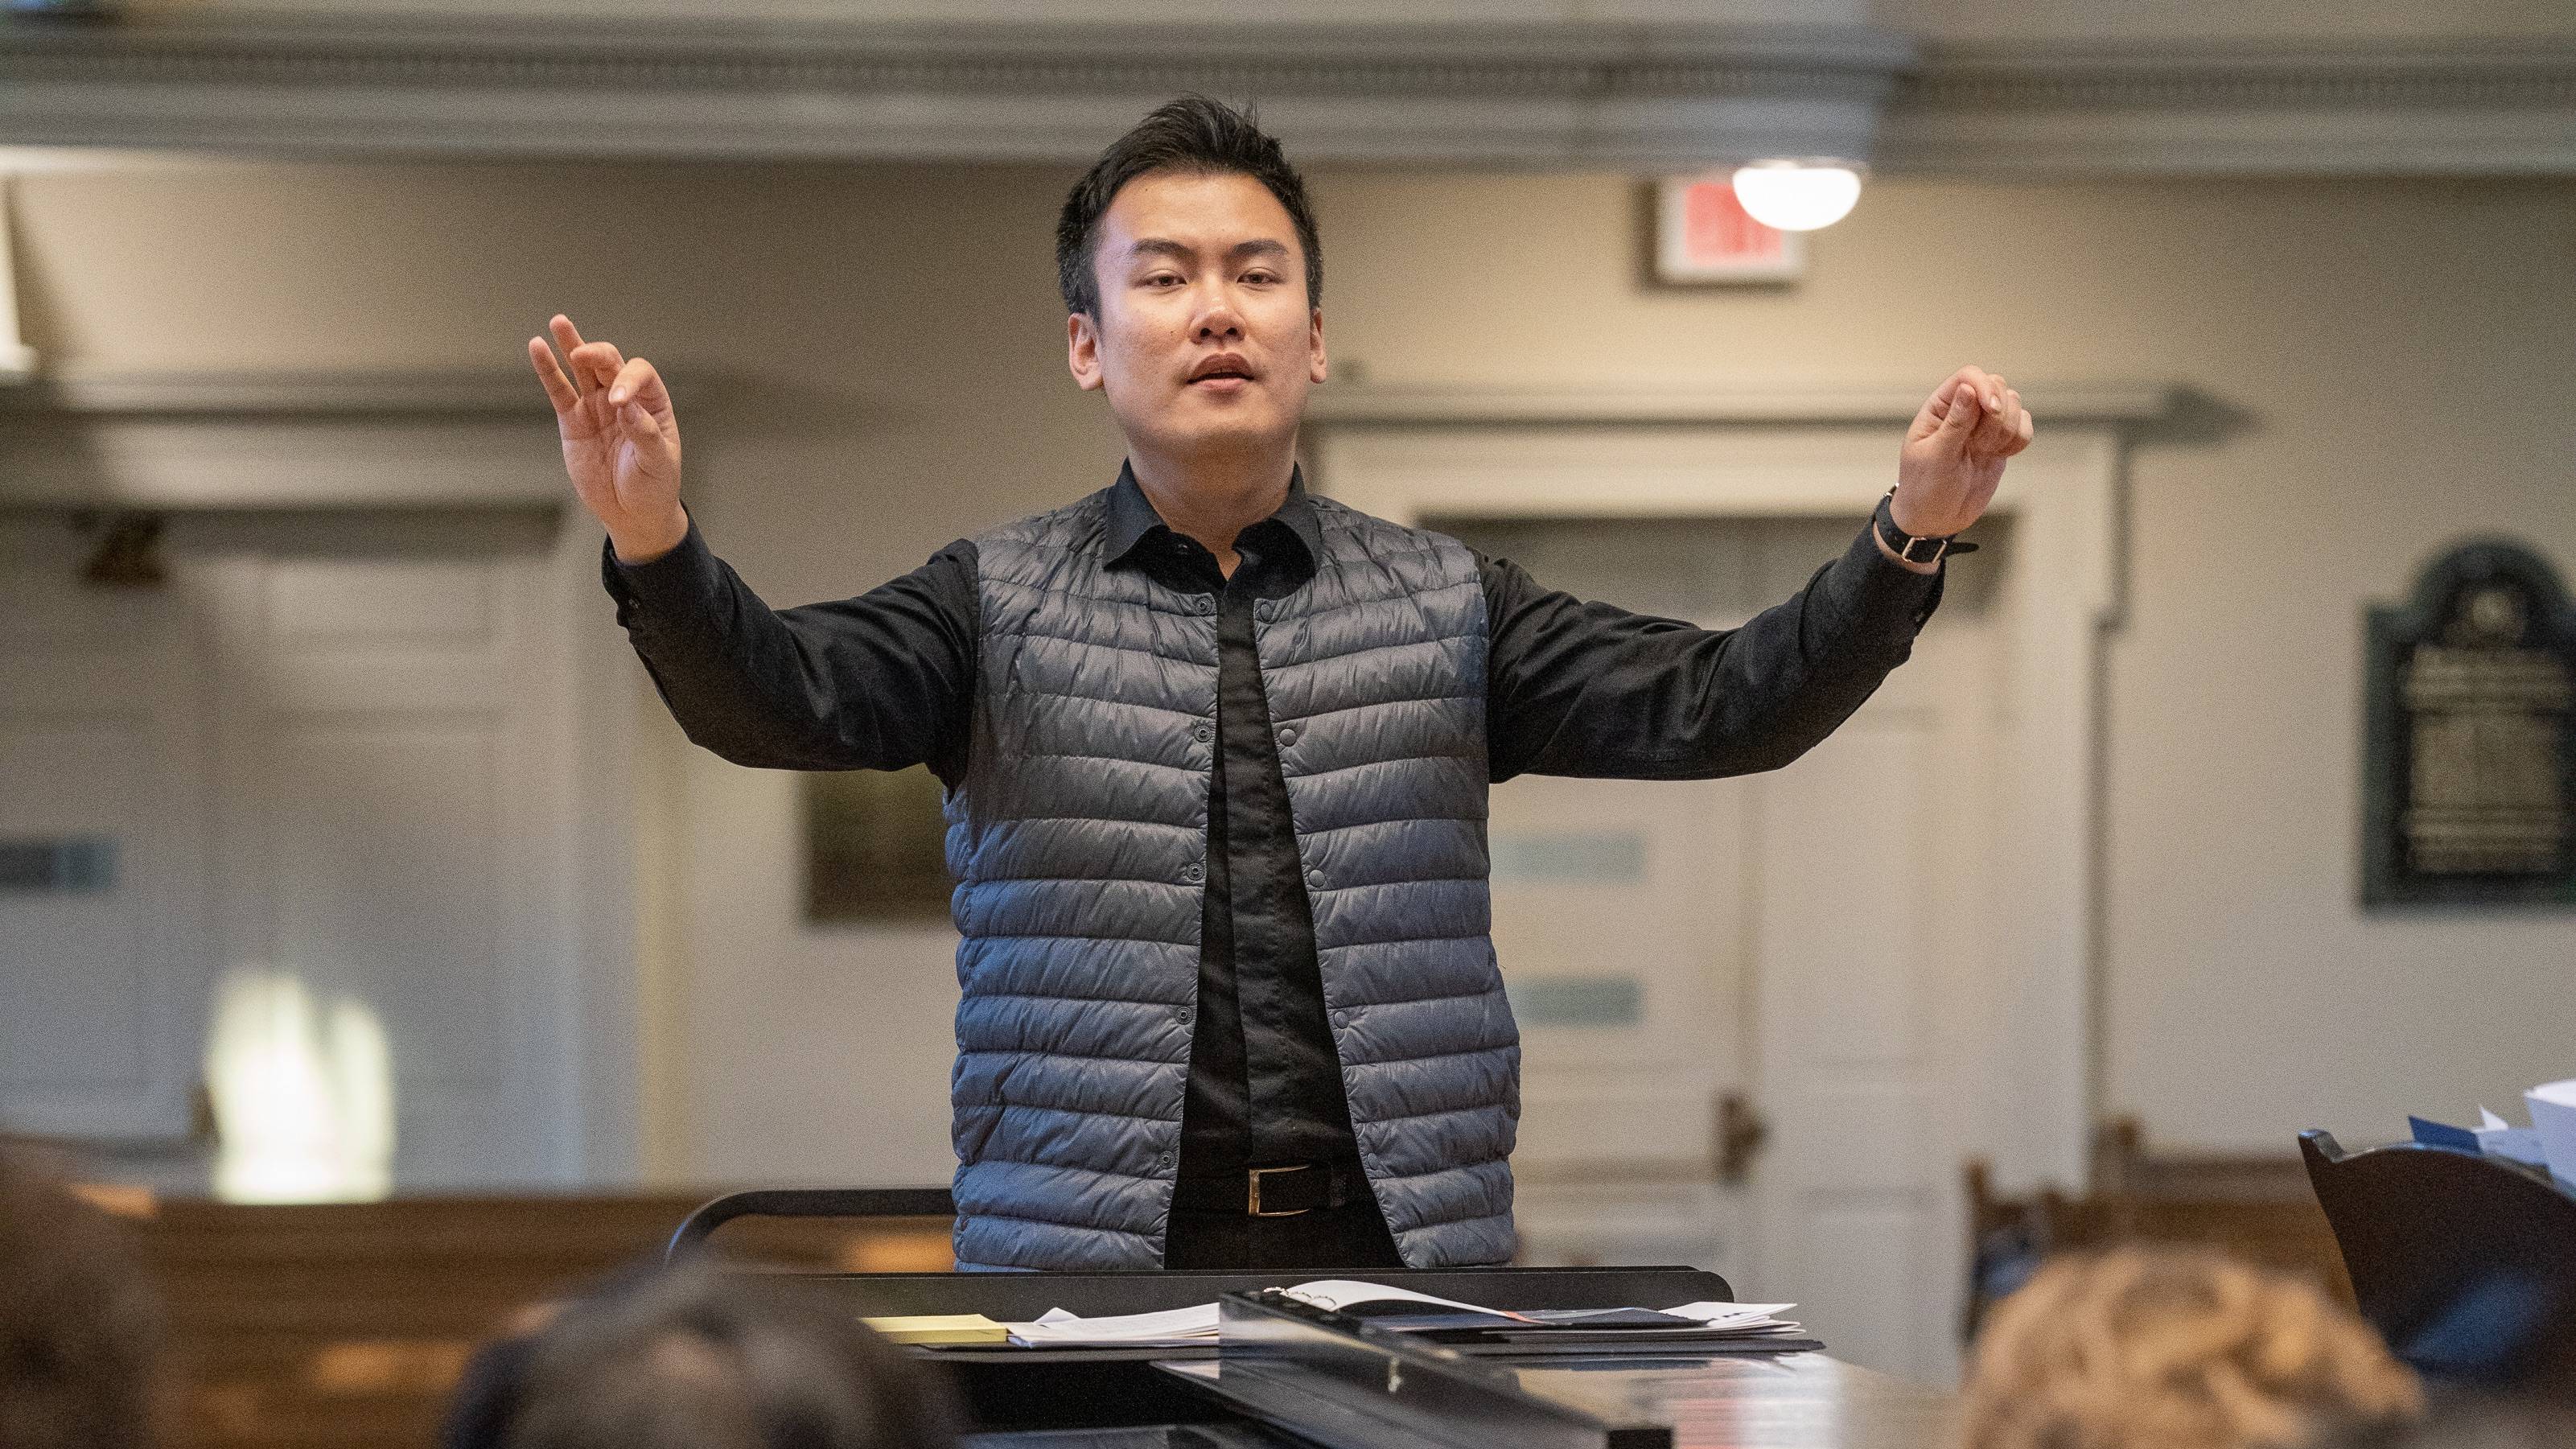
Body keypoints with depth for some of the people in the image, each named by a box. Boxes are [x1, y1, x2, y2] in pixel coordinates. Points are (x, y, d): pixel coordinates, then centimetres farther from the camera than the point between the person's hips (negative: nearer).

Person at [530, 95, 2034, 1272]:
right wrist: (656, 545, -26)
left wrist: (1907, 539, -10)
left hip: (1405, 1256, 1)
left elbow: (1717, 705, 5)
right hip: (1088, 1258, -1)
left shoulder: (1445, 606, 13)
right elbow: (781, 695, -6)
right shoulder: (1002, 606, 9)